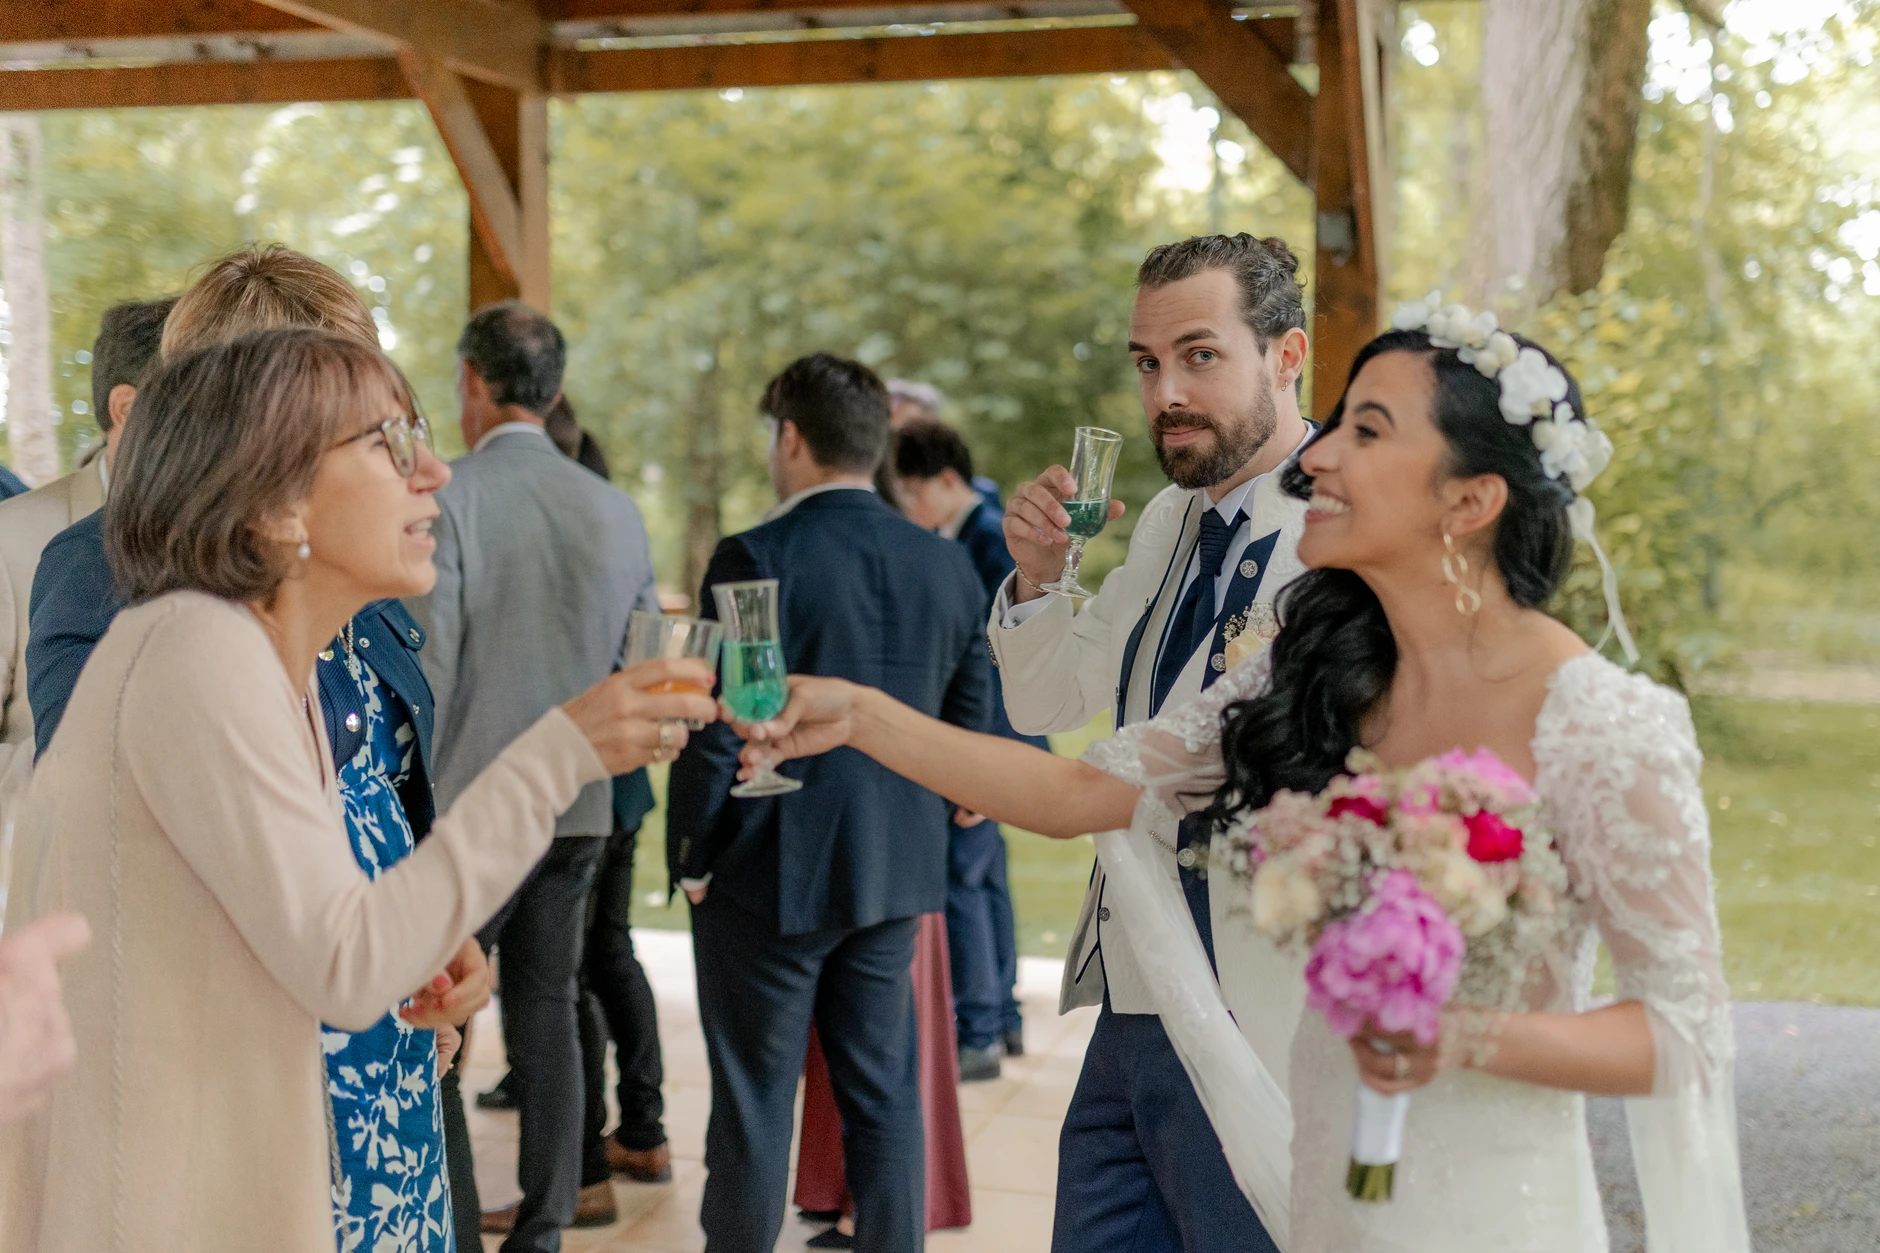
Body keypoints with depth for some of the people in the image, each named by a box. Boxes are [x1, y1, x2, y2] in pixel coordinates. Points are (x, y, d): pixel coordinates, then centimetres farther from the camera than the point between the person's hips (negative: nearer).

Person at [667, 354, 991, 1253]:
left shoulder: (754, 560, -15)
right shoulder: (948, 566, 3)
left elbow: (716, 731, -15)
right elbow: (967, 724, 8)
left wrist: (692, 859, -4)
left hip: (767, 874, -5)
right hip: (895, 875, 5)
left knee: (754, 1102, 5)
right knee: (884, 1094, 13)